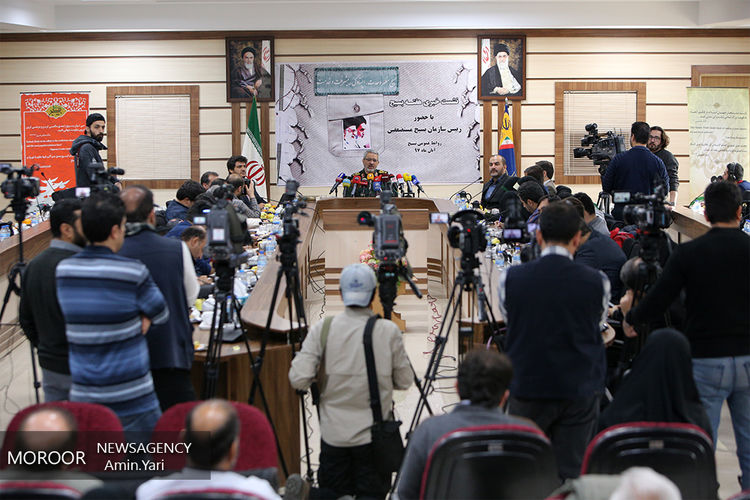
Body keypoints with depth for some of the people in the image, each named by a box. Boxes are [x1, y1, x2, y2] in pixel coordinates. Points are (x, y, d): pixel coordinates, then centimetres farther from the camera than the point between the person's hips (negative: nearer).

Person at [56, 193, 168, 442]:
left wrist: (136, 318, 2)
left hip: (82, 398, 5)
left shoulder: (63, 270, 0)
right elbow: (161, 314, 0)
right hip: (132, 401, -4)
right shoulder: (134, 272, -15)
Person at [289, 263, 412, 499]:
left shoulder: (322, 329, -7)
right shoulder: (389, 331, -8)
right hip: (374, 435, -1)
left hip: (334, 433, 1)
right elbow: (404, 381, -1)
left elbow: (298, 380, -10)